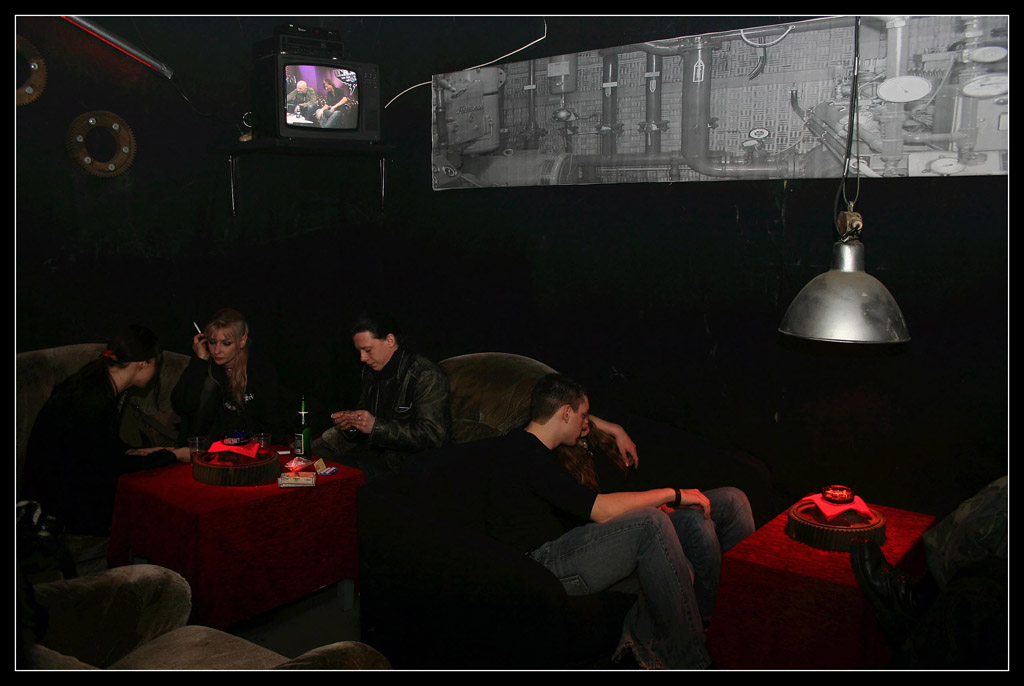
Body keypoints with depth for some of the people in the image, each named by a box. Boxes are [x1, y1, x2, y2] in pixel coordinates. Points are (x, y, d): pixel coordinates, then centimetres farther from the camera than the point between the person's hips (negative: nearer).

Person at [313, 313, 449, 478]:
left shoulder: (427, 376, -16)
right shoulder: (370, 372, 11)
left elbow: (432, 436, -23)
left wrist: (376, 426, -25)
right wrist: (350, 423, -4)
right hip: (374, 452, 8)